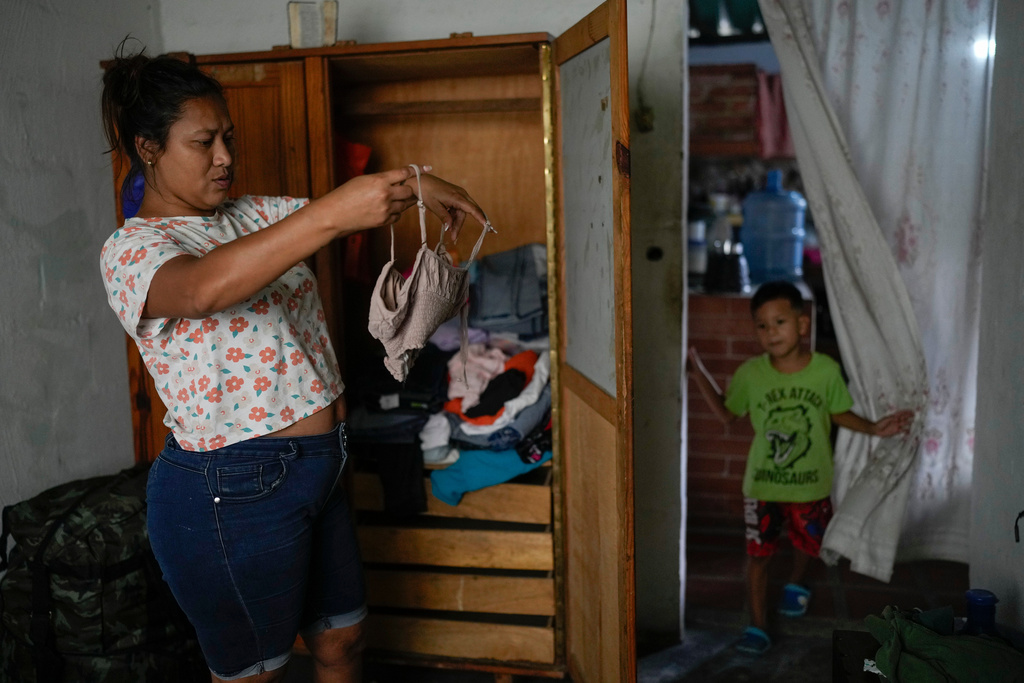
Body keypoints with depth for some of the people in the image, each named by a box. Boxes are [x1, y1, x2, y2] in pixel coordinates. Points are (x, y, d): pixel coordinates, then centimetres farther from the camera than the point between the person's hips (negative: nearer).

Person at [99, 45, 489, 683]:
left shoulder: (254, 215, 10)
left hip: (317, 465, 7)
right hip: (231, 492, -7)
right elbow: (203, 289, -36)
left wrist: (413, 187, -13)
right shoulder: (132, 248, -14)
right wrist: (333, 212, -44)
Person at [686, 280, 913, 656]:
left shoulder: (827, 370, -14)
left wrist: (874, 428, -10)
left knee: (808, 542, 22)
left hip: (811, 484, 1)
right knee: (758, 554, 5)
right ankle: (757, 626, 20)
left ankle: (796, 584, 55)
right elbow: (726, 413, 2)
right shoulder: (750, 373, -13)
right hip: (762, 484, -1)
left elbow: (838, 414, 3)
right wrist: (699, 375, -8)